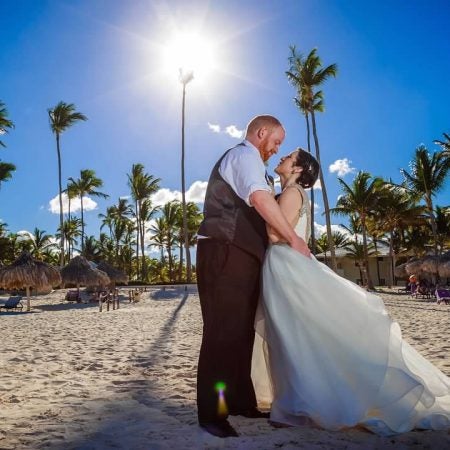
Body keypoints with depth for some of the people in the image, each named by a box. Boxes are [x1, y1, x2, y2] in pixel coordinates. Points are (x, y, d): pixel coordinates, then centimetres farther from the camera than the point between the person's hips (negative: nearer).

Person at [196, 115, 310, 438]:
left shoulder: (244, 161, 28)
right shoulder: (244, 155, -5)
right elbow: (260, 198, -24)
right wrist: (293, 238, -20)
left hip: (240, 255, 11)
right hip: (226, 254, -11)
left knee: (242, 331, 13)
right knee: (223, 331, -10)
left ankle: (240, 401, 22)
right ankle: (212, 413, -4)